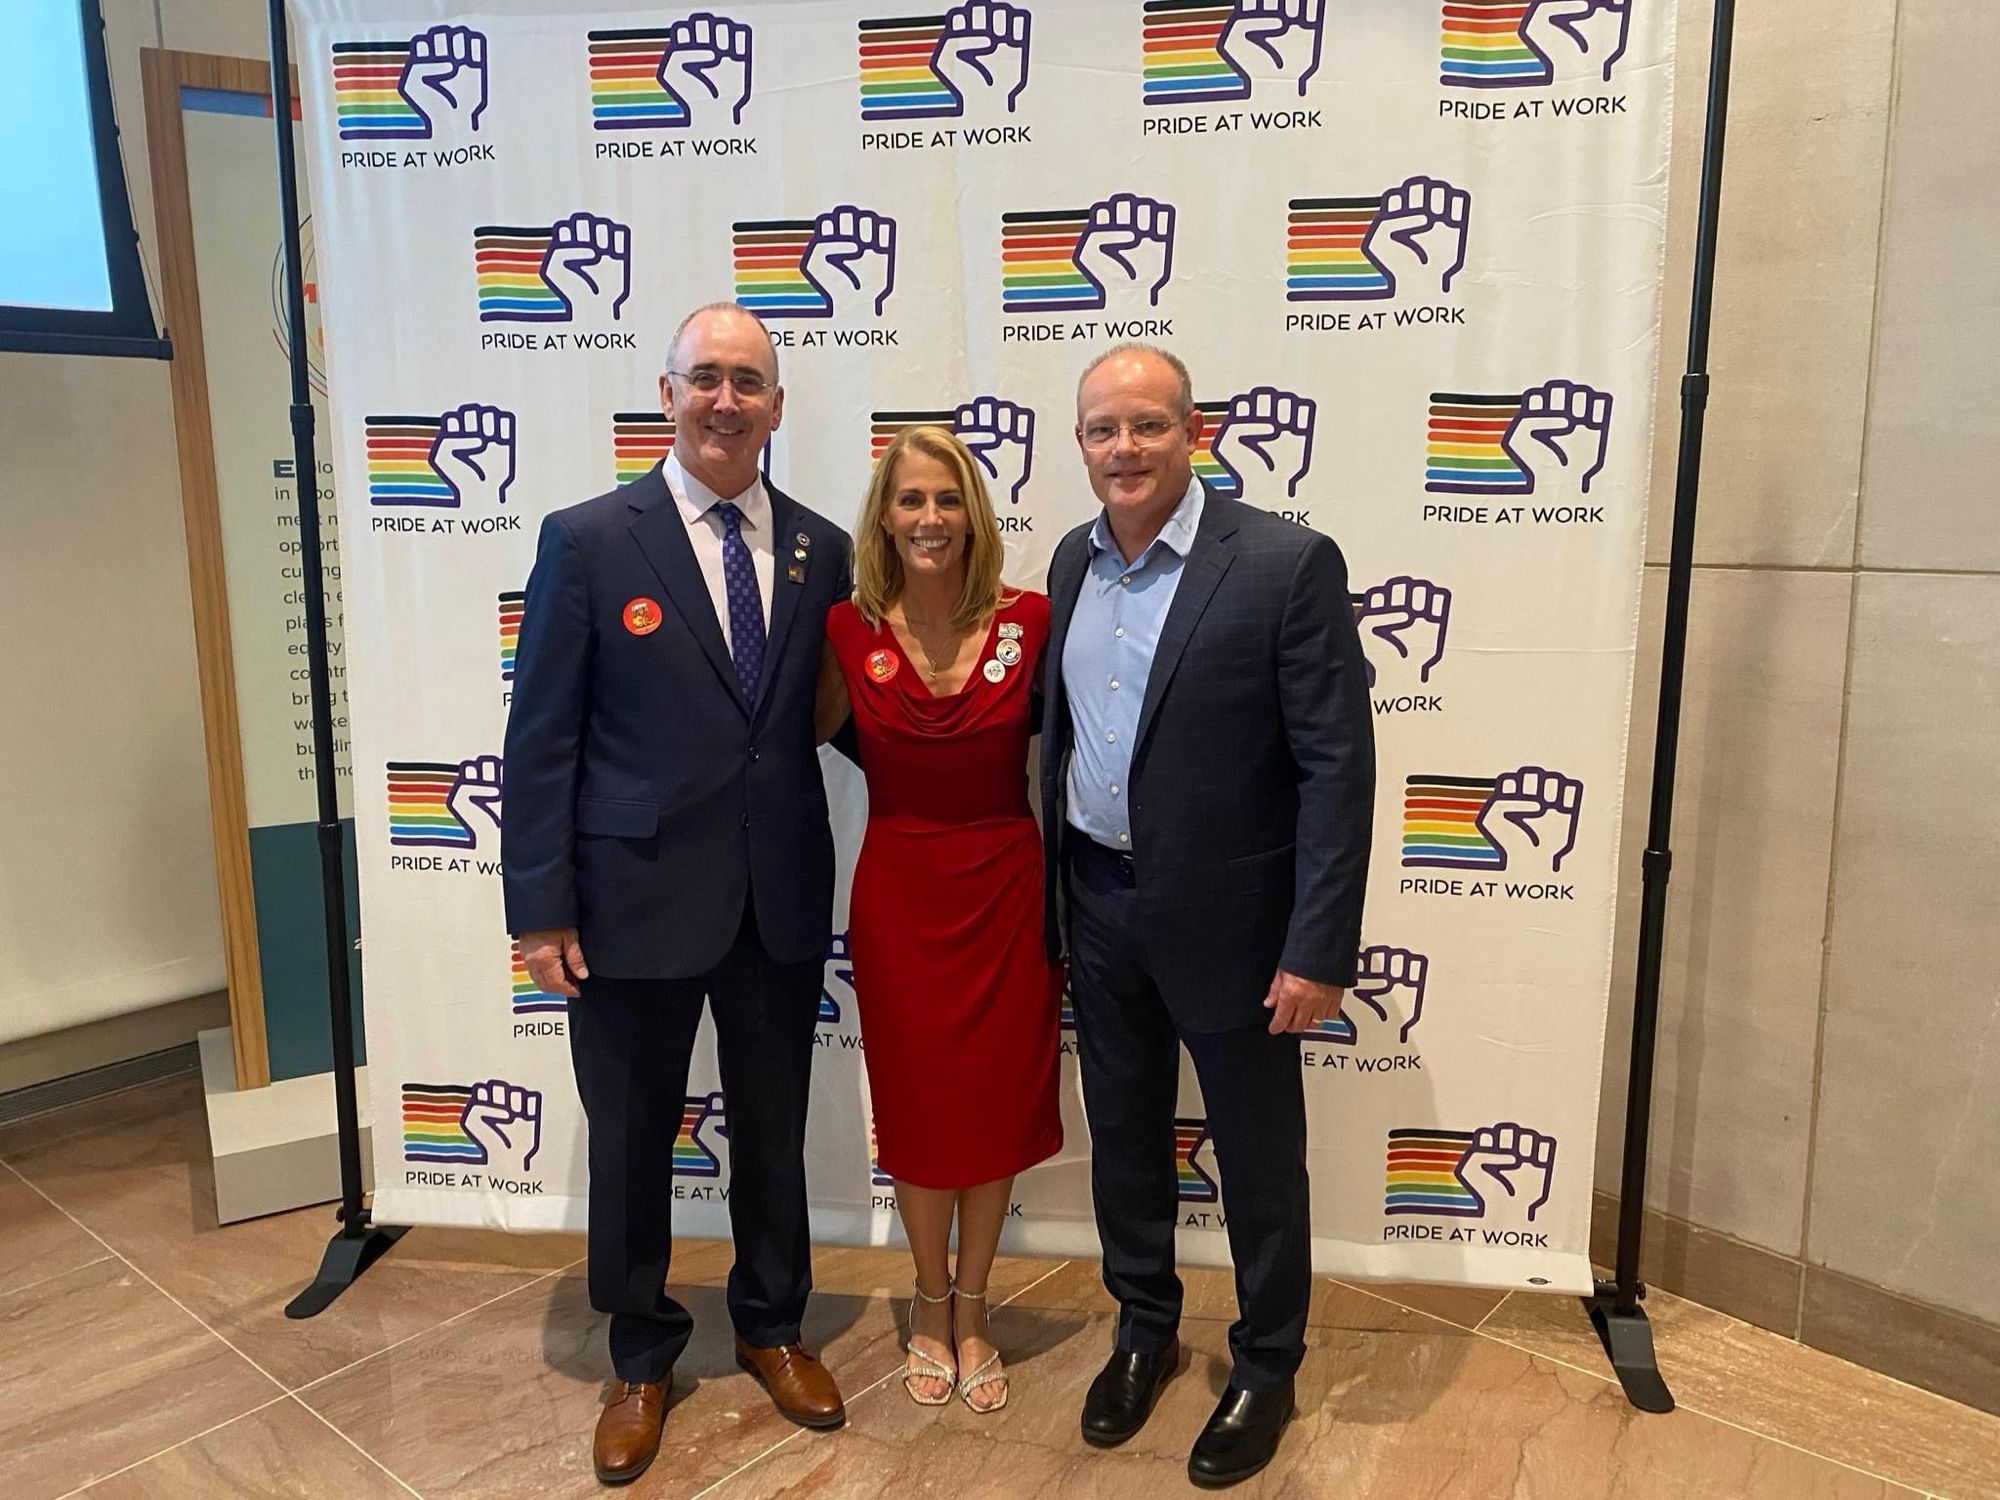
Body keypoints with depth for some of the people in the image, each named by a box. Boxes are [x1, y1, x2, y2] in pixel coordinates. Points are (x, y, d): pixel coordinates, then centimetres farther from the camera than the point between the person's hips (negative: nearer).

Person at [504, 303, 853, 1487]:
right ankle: (643, 1358, 37)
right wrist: (541, 906, -9)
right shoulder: (588, 541, -7)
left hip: (781, 900, 3)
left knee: (775, 1134, 18)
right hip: (636, 895, -2)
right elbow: (541, 738, -7)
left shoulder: (822, 548, 2)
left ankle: (773, 1327, 42)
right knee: (632, 1145, 14)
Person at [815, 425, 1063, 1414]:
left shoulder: (1031, 620, -7)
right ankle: (930, 1303, 38)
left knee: (996, 1104, 13)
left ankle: (970, 1310, 36)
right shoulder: (849, 633, -5)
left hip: (1007, 889, 0)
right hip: (898, 896, 0)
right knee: (916, 1107, 14)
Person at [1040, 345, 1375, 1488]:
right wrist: (1056, 892, 10)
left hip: (1227, 915, -5)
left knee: (1259, 1159, 12)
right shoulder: (1074, 561, 5)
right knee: (1126, 1139, 20)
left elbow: (1339, 764, -16)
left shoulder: (1287, 563, -15)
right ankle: (1145, 1329, 43)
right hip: (1100, 909, 6)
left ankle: (1267, 1367, 35)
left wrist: (1320, 950, -18)